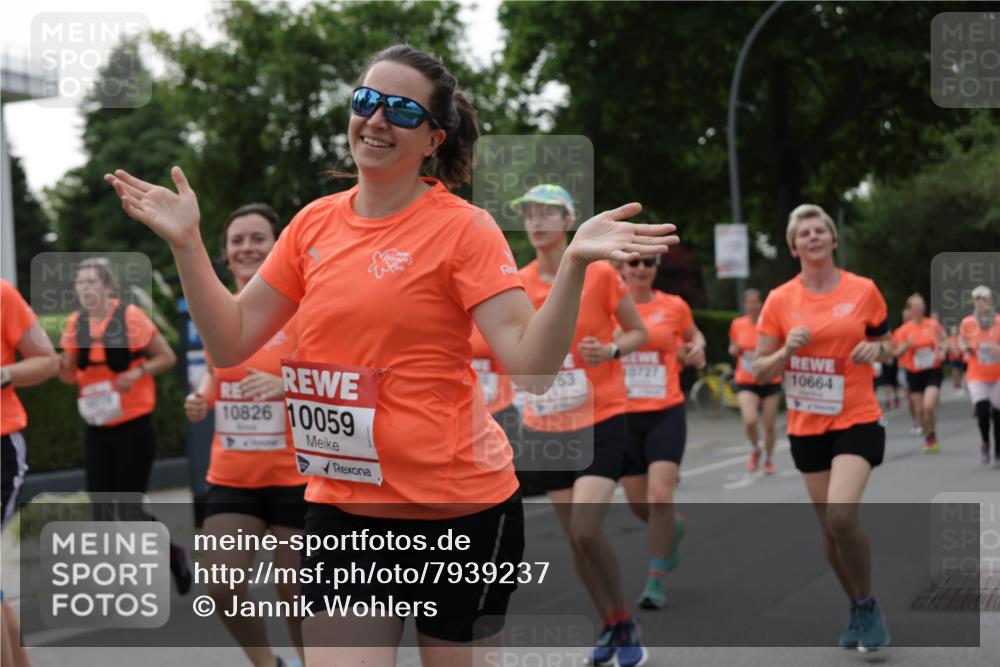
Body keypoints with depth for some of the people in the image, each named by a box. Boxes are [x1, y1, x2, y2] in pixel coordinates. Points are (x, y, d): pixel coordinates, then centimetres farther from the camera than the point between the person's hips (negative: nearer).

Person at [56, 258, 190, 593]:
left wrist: (137, 373, -20)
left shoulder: (131, 316, -9)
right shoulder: (76, 323, 3)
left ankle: (172, 553, 23)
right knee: (102, 510, 2)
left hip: (134, 426, -5)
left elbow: (167, 357, -4)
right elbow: (69, 375, 9)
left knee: (130, 507, -4)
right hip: (96, 429, 5)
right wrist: (58, 358, -12)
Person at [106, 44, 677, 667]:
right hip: (342, 508, 4)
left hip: (459, 508, -4)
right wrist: (186, 243, 1)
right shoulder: (314, 223, 5)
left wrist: (574, 264, -31)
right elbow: (230, 342, 9)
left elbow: (532, 366, -18)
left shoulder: (463, 227, -9)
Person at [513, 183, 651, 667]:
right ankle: (610, 626, 26)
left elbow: (638, 333, 2)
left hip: (600, 421, -4)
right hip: (545, 427, 4)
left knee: (587, 531, -15)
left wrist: (610, 349, -18)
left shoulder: (599, 273, -7)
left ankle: (626, 626, 6)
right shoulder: (519, 283, 2)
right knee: (573, 536, 7)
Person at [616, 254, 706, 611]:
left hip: (666, 414, -1)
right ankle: (674, 527, 45)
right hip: (623, 416, 2)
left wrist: (695, 348, -1)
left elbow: (692, 334, 21)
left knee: (660, 496, -15)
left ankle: (656, 581, -3)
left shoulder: (674, 306, 2)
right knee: (638, 504, 10)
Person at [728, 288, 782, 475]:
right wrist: (734, 350, -8)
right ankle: (755, 450, 12)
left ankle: (769, 459, 29)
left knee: (769, 425, 4)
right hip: (746, 382, 1)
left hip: (770, 381, 0)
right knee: (750, 421, -19)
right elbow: (733, 349, 15)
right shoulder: (737, 324, 0)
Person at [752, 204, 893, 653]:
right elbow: (760, 371, 2)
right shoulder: (779, 301, -1)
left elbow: (885, 344, 12)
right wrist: (786, 351, -17)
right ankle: (858, 609, 29)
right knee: (829, 529, 7)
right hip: (807, 426, 3)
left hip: (857, 421, -2)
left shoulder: (863, 291, -2)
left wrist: (876, 350, -11)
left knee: (841, 515, -21)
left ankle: (868, 606, 1)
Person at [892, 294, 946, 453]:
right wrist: (906, 345, -23)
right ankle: (928, 437, 26)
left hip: (933, 371, -1)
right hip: (914, 373, 1)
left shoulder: (933, 324, -1)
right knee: (919, 410, 5)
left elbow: (942, 343, 11)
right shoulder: (904, 329, -2)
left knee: (929, 406, -18)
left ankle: (932, 436, 5)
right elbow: (898, 352, -3)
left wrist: (942, 352, -10)